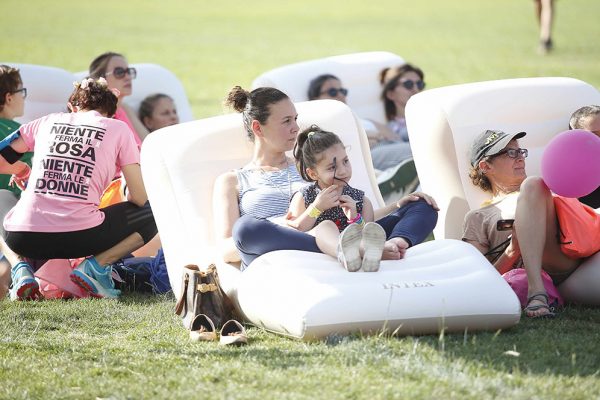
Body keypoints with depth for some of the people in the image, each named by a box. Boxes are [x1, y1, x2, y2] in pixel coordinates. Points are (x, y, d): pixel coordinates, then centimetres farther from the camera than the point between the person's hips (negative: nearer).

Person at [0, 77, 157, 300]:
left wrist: (21, 170, 41)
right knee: (152, 215, 20)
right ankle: (96, 265, -2)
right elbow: (140, 198, 8)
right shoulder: (118, 128, 13)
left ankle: (19, 268, 6)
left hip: (23, 238, 3)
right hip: (79, 237, -2)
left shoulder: (48, 121, 20)